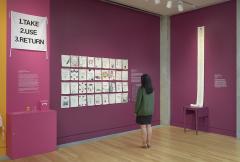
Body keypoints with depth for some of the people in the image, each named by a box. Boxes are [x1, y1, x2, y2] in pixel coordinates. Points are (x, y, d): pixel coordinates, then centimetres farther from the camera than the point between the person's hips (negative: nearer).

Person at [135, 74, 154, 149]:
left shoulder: (141, 89, -15)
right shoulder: (151, 89, 5)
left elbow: (138, 101, -14)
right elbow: (152, 101, 12)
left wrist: (136, 111, -5)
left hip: (142, 111, -6)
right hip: (150, 111, 6)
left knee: (143, 127, 1)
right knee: (149, 126, 11)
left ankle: (144, 144, 6)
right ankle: (149, 143, 18)